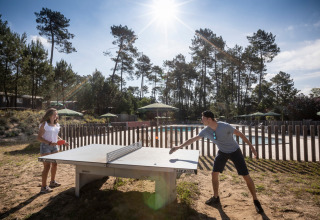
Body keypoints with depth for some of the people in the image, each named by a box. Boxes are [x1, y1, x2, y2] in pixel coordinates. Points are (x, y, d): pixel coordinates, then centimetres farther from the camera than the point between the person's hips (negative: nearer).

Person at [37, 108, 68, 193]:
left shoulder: (56, 124, 8)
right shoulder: (44, 124, -12)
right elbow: (39, 137, -15)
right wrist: (49, 143, -26)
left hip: (54, 146, 7)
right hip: (45, 147, -7)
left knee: (54, 164, 15)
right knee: (47, 166, -5)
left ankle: (52, 182, 33)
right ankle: (43, 187, 7)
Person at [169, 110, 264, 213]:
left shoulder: (225, 126, -30)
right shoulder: (206, 131, -16)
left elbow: (240, 134, -17)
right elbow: (192, 139, -9)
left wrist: (251, 146, -15)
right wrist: (178, 147, -10)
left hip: (235, 151, -4)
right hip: (222, 152, 4)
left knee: (246, 176, -3)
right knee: (214, 174, 0)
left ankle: (256, 201, 18)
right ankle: (215, 197, 21)